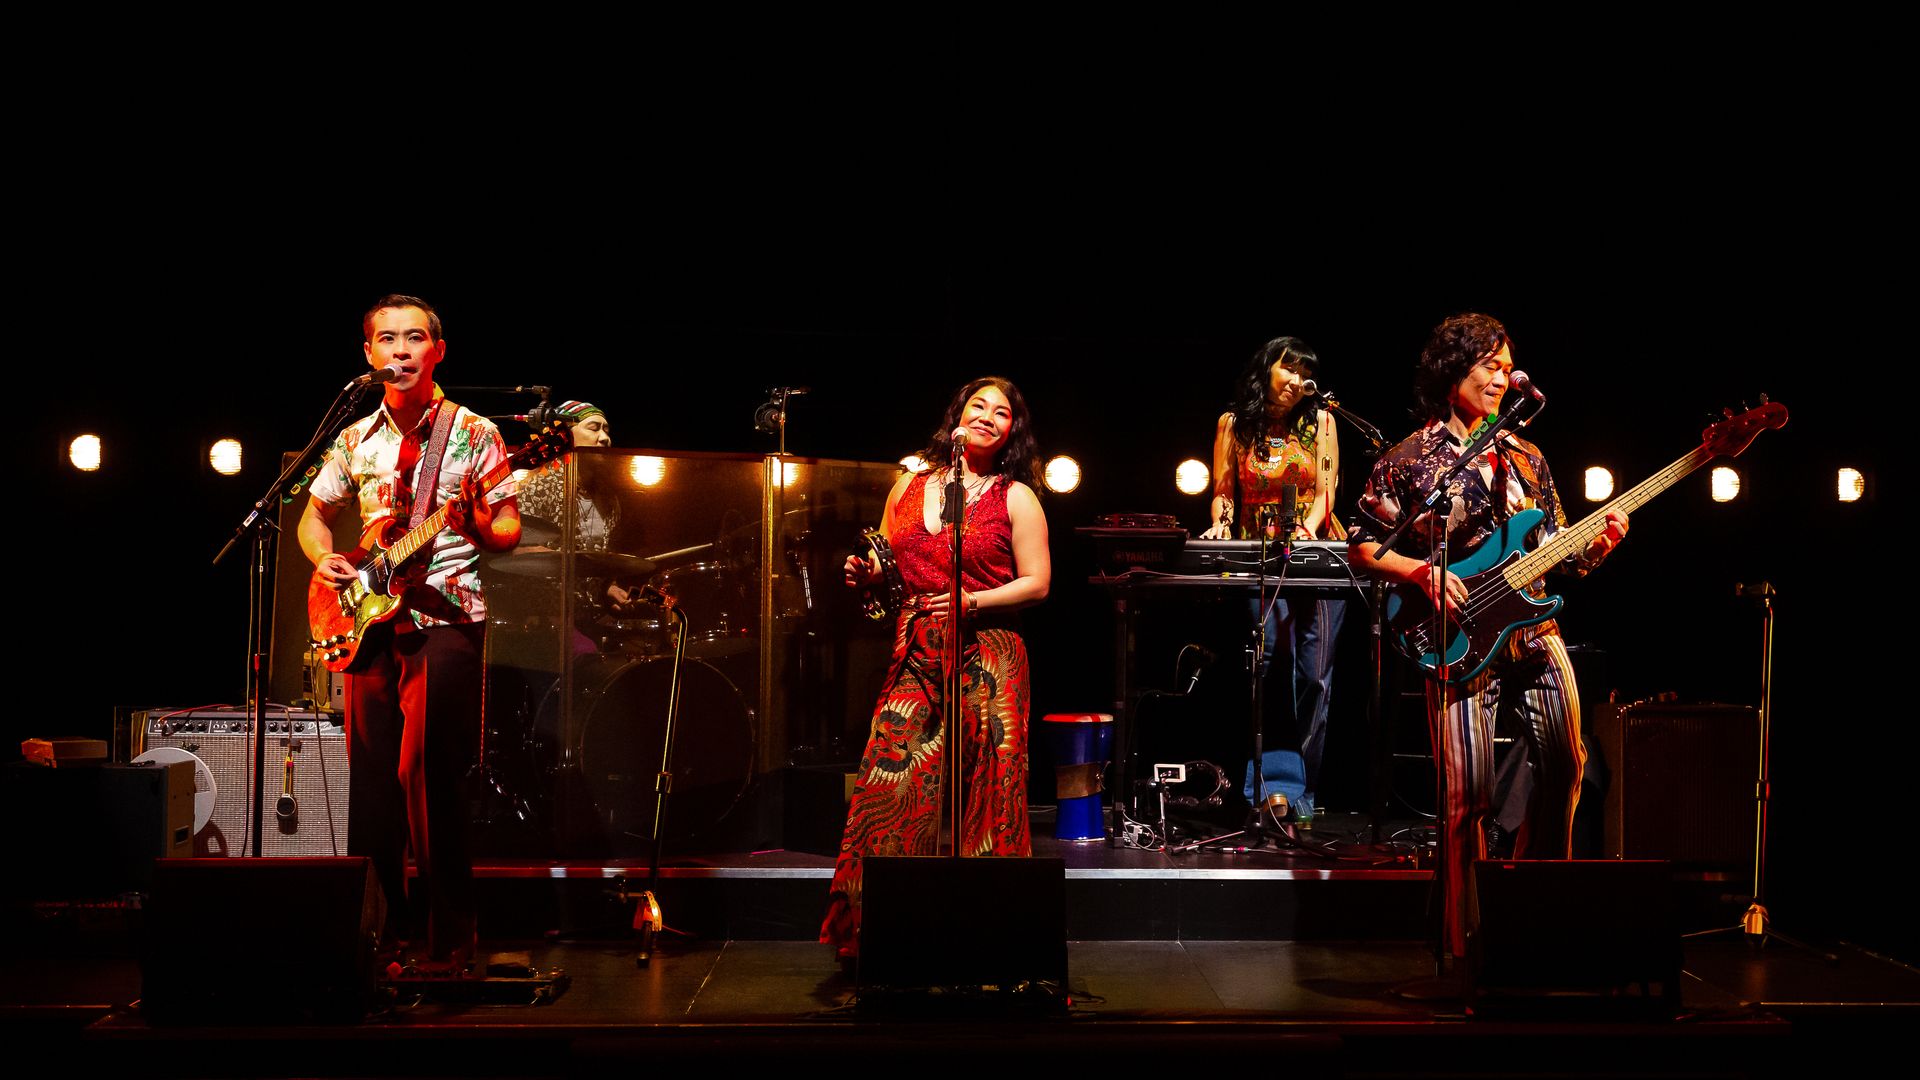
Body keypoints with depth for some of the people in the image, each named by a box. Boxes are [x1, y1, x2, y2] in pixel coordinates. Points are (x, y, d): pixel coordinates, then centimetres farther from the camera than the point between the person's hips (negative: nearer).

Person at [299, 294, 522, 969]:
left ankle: (450, 939, -6)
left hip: (445, 618, -5)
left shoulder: (472, 433, 0)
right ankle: (376, 926, 19)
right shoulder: (356, 440, 12)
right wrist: (324, 559, 3)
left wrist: (473, 523, -21)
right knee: (371, 778, 7)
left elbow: (509, 532, 0)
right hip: (370, 619, 5)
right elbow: (314, 515, 24)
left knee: (424, 773, -14)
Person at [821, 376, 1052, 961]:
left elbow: (1037, 583, 0)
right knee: (891, 790, -5)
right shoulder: (910, 485, 15)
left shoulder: (1016, 497, 4)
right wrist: (866, 573, 0)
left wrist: (972, 602, -13)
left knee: (977, 801, -5)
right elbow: (886, 563, 22)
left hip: (986, 658, -3)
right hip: (914, 658, 3)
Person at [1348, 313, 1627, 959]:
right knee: (1467, 794, -9)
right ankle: (1466, 936, 2)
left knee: (1564, 768, 5)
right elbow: (1363, 547, 2)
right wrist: (1423, 574, -12)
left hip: (1533, 630, 5)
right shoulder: (1410, 459, 1)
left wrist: (1595, 546, -3)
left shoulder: (1525, 457, 15)